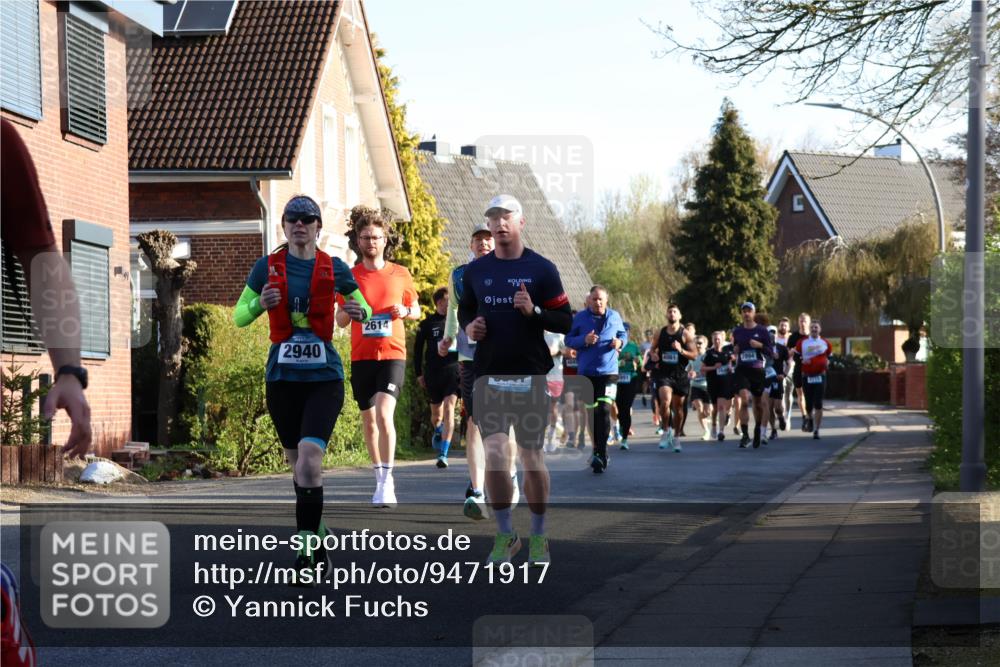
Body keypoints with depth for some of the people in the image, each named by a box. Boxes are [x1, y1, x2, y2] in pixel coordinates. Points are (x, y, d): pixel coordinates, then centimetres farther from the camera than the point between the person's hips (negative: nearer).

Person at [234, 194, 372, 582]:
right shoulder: (267, 267, 3)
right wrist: (260, 303, -15)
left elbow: (364, 308, 14)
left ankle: (305, 551, -16)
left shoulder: (334, 269, 2)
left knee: (310, 456, -18)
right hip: (282, 376, 2)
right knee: (296, 460, 11)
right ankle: (316, 528, 33)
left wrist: (359, 312, -10)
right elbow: (239, 317, 7)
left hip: (324, 376, -2)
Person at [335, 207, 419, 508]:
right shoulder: (350, 277, 5)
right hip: (361, 356, 3)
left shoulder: (400, 274, 4)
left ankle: (387, 482, -16)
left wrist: (405, 311, -8)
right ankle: (381, 479, 23)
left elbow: (416, 309, 15)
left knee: (384, 413, -20)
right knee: (369, 420, 10)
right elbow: (340, 320, 9)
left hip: (392, 354, -3)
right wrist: (348, 311, -13)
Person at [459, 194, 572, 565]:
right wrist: (468, 327, 0)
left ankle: (538, 536, 19)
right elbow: (464, 310, 23)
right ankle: (505, 535, 4)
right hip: (489, 375, 2)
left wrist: (534, 311, -18)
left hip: (531, 376, -1)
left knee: (532, 458, 4)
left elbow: (566, 322, -1)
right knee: (495, 455, -10)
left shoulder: (542, 269, -1)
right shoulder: (475, 271, 8)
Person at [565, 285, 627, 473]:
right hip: (586, 373, 1)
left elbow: (623, 335, 17)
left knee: (604, 411, -15)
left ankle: (600, 454, -16)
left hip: (609, 372, -1)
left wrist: (620, 342, -6)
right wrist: (584, 340, -17)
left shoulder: (614, 316, 4)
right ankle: (598, 452, 23)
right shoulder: (580, 317, 1)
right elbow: (568, 340, 2)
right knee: (592, 413, 9)